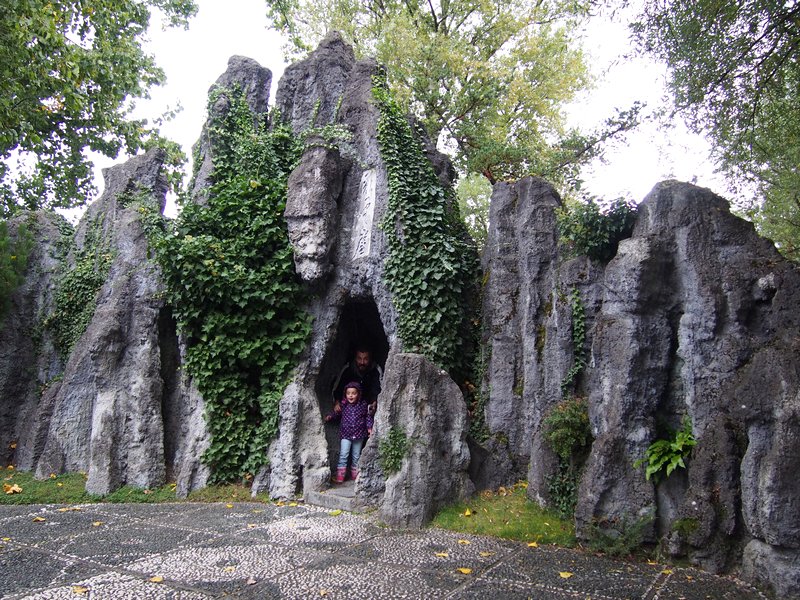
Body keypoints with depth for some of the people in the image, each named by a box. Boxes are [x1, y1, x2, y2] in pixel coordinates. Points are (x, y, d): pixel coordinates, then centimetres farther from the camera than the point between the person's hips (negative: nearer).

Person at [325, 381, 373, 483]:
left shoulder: (363, 404, -6)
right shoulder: (343, 404, -5)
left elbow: (368, 416, 4)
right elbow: (337, 414, 9)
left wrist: (369, 427, -4)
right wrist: (330, 417, -7)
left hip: (359, 434, 1)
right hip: (345, 434, -1)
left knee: (356, 456, 13)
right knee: (343, 455, -6)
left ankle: (355, 474, 29)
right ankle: (340, 476, 2)